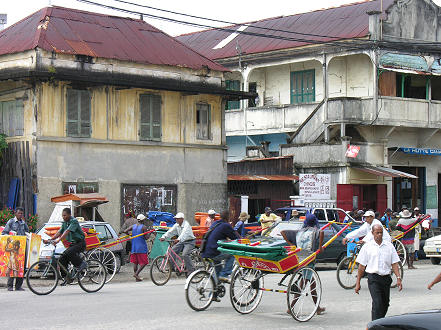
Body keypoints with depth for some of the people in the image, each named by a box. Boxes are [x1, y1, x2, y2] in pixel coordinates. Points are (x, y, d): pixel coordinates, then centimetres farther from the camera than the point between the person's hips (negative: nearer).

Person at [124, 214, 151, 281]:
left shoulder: (133, 226, 7)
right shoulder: (144, 227, -8)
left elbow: (125, 231, -3)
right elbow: (146, 237, -11)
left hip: (134, 247, 6)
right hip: (142, 248, -6)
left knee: (135, 262, 9)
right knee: (144, 262, 0)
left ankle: (137, 278, 10)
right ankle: (136, 273, -16)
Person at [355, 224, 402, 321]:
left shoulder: (389, 246, 8)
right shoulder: (367, 247, 2)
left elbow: (394, 264, 7)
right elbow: (361, 266, 4)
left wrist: (398, 278, -5)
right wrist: (358, 283, 1)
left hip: (386, 278, 4)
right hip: (373, 278, -4)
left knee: (385, 304, 12)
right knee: (377, 303, -15)